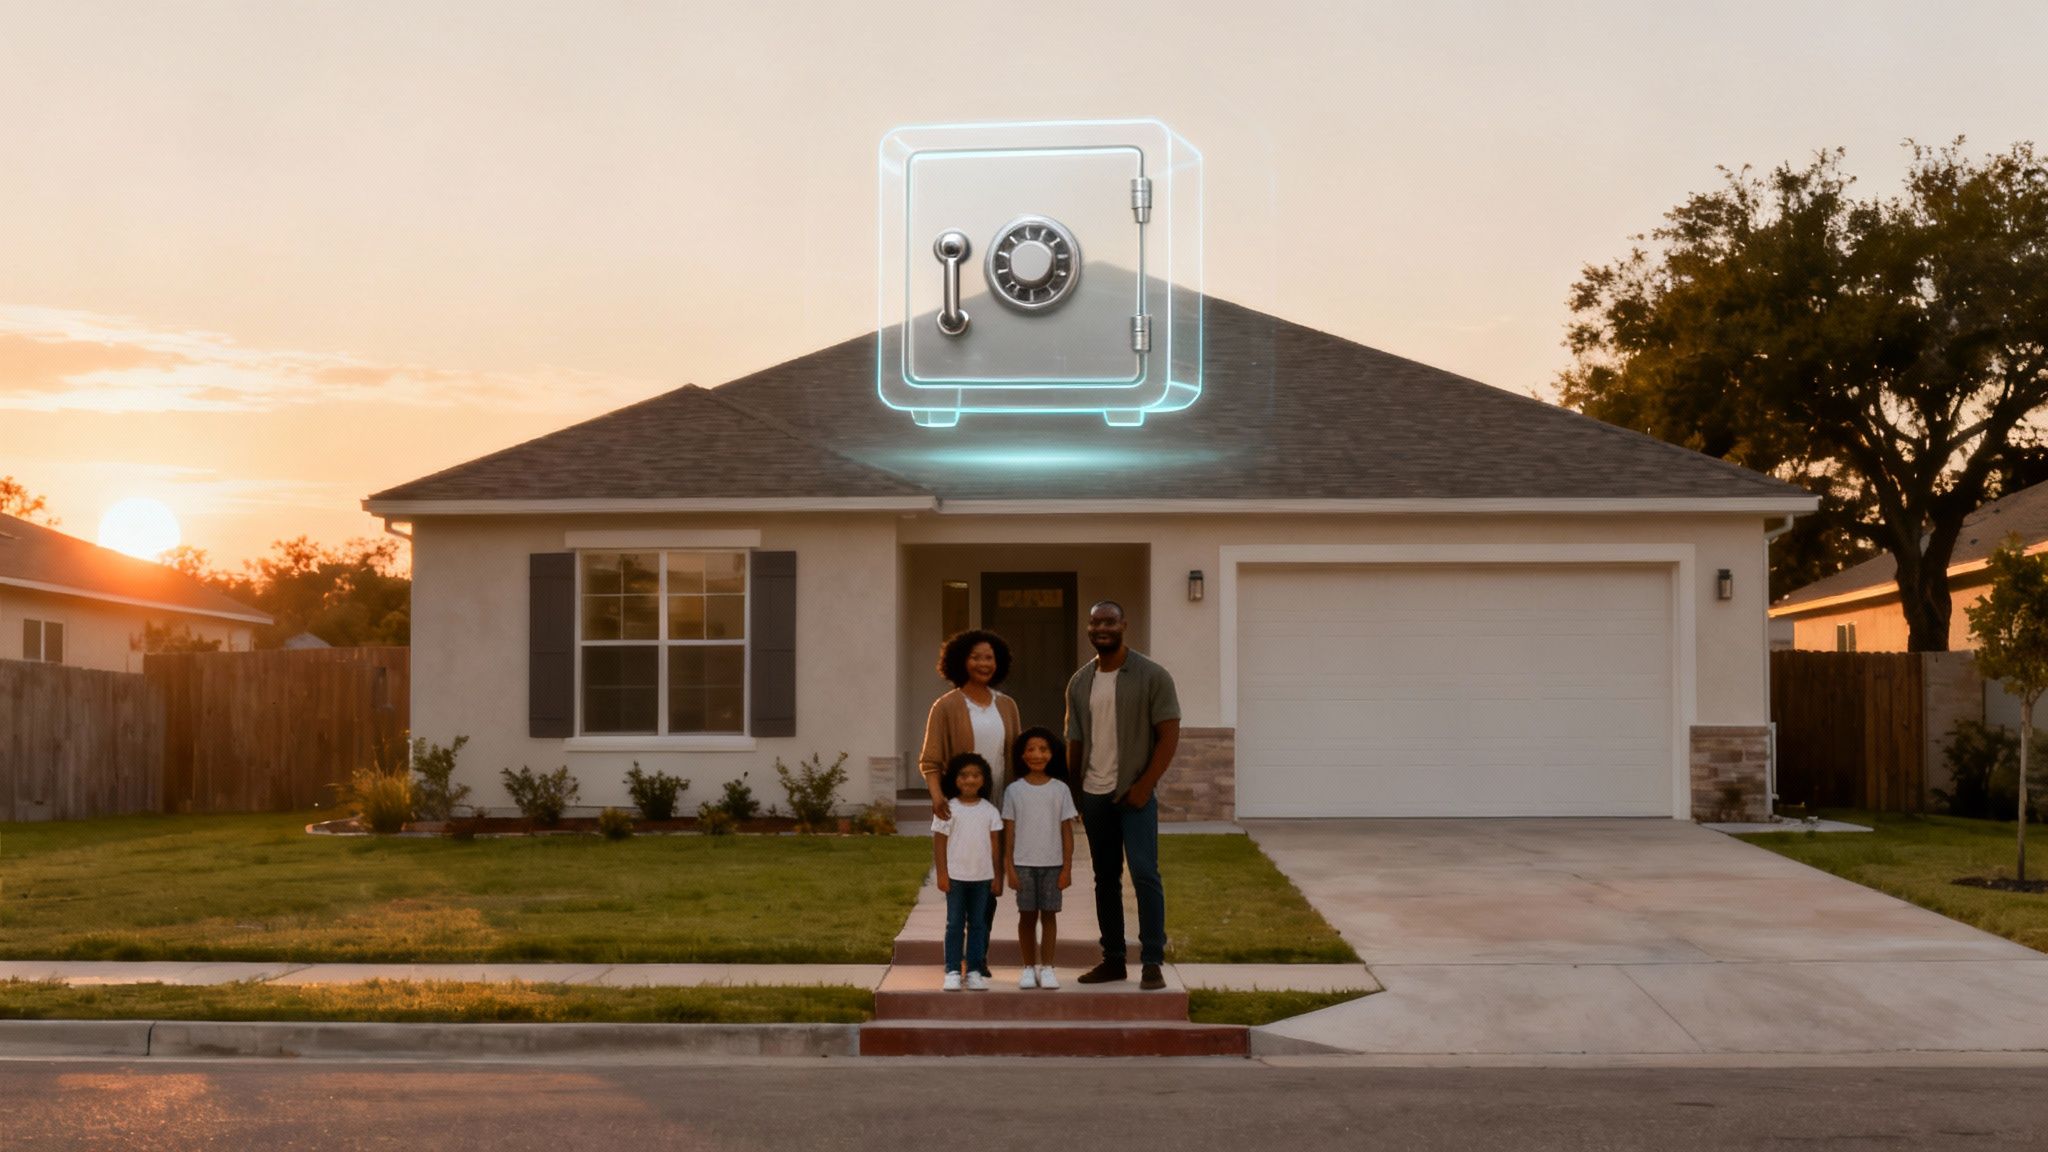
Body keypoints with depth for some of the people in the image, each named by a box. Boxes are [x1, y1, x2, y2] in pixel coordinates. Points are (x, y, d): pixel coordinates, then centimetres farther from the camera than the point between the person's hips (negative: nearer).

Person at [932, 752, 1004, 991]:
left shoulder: (990, 811, 3)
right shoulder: (949, 810, -4)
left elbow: (995, 844, 6)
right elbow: (939, 843, -3)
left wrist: (997, 876, 4)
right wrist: (942, 874, -8)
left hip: (982, 875, 2)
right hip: (956, 875, -2)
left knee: (978, 924, 7)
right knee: (955, 924, 1)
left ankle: (974, 971, 11)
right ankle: (952, 971, 4)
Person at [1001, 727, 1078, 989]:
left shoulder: (1060, 789, 1)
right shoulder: (1014, 790, 1)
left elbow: (1066, 830, 2)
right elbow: (1009, 830, 2)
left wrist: (1067, 867, -1)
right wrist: (1009, 866, -2)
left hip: (1052, 863, 0)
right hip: (1023, 863, 0)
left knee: (1049, 914, 3)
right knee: (1027, 915, 4)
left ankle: (1046, 967, 9)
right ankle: (1029, 967, 12)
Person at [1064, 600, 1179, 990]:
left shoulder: (1152, 676, -5)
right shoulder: (1079, 683, 10)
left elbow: (1169, 734, -7)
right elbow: (1074, 742, 14)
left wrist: (1145, 785, -14)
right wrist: (1071, 791, 9)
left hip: (1134, 792, -5)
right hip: (1093, 794, 5)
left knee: (1145, 874, -11)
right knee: (1105, 880, 9)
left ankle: (1152, 963, -8)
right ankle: (1113, 959, 17)